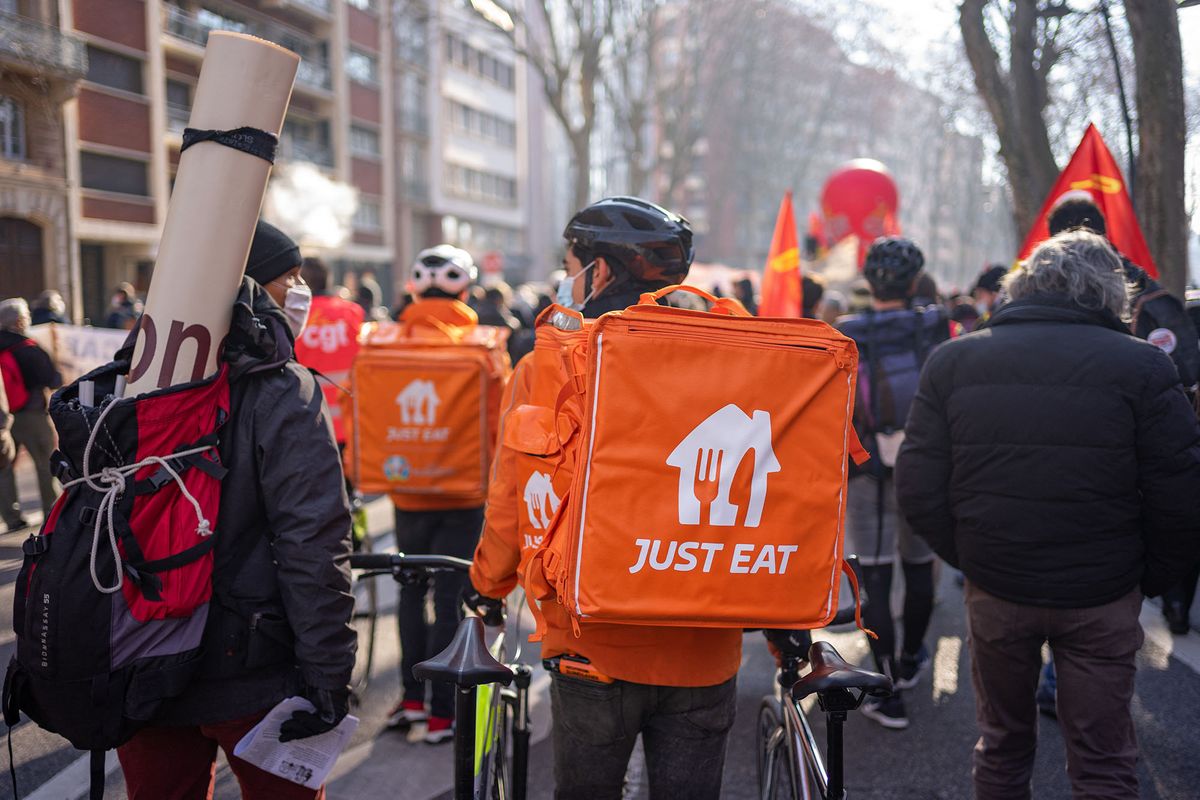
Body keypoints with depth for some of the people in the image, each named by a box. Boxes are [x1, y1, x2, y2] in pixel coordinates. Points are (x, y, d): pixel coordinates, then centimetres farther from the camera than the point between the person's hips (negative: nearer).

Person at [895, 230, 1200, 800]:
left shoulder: (953, 360, -4)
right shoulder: (1141, 365, -10)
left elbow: (917, 490, -5)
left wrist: (969, 559, 9)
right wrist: (1152, 580, 7)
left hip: (994, 594, 2)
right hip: (1102, 599, -2)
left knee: (1002, 745, 20)